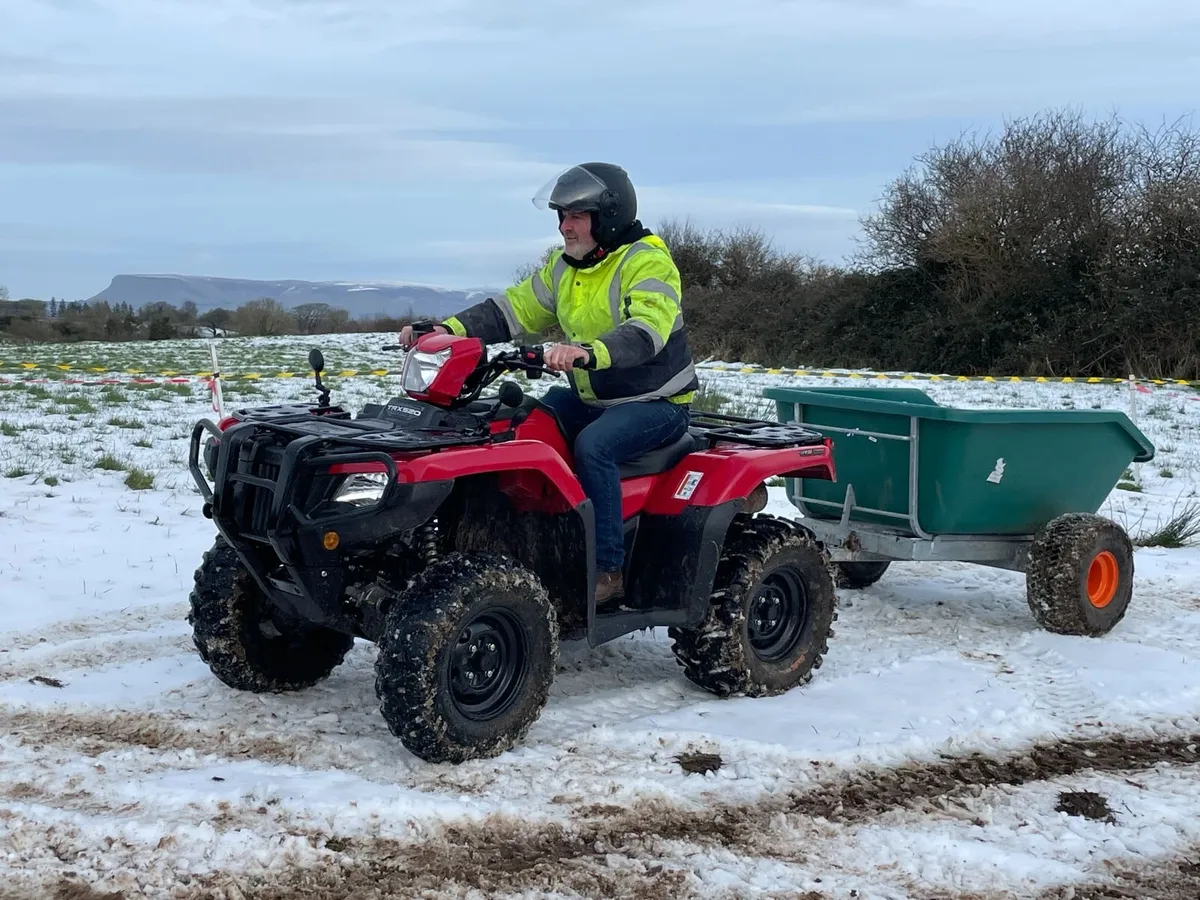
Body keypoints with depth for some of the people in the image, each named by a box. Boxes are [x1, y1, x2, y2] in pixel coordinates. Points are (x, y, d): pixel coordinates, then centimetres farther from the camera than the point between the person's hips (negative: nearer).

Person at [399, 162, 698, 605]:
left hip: (657, 402, -8)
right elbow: (512, 309, 4)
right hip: (590, 397, 8)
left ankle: (608, 570, -24)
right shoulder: (565, 266, 8)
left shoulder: (647, 262, -16)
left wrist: (587, 352, -52)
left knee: (593, 446, -33)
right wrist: (447, 330, -11)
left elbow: (645, 331, -33)